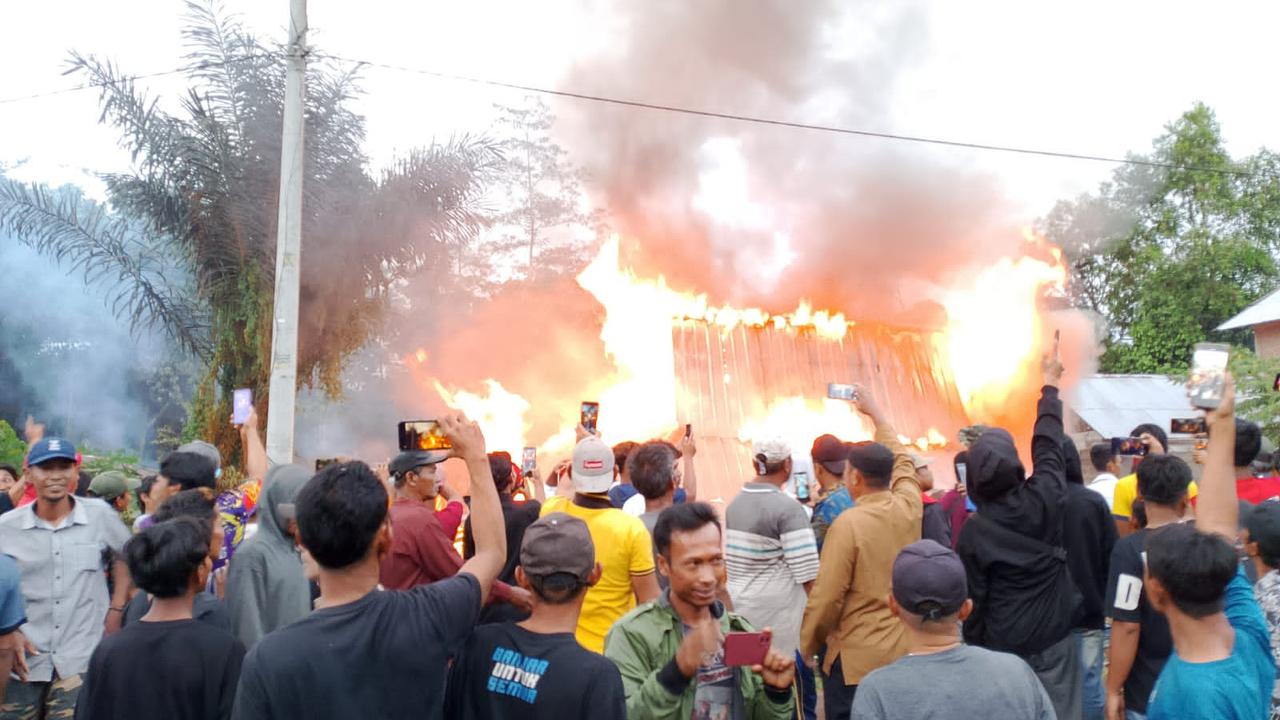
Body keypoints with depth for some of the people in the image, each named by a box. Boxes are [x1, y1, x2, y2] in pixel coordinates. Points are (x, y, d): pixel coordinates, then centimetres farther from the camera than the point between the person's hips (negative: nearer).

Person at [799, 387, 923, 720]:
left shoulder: (848, 523, -18)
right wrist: (875, 412, 31)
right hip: (907, 651, 6)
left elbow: (827, 597, -17)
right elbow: (901, 460, 18)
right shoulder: (910, 506, -2)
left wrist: (806, 647, -1)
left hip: (857, 657, -6)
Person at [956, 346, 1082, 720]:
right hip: (1054, 638, 2)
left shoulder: (973, 530, -13)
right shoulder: (1044, 500, -12)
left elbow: (973, 598, -7)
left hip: (1002, 646, -1)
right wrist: (1050, 384, 18)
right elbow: (1048, 444, 4)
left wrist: (976, 647, 7)